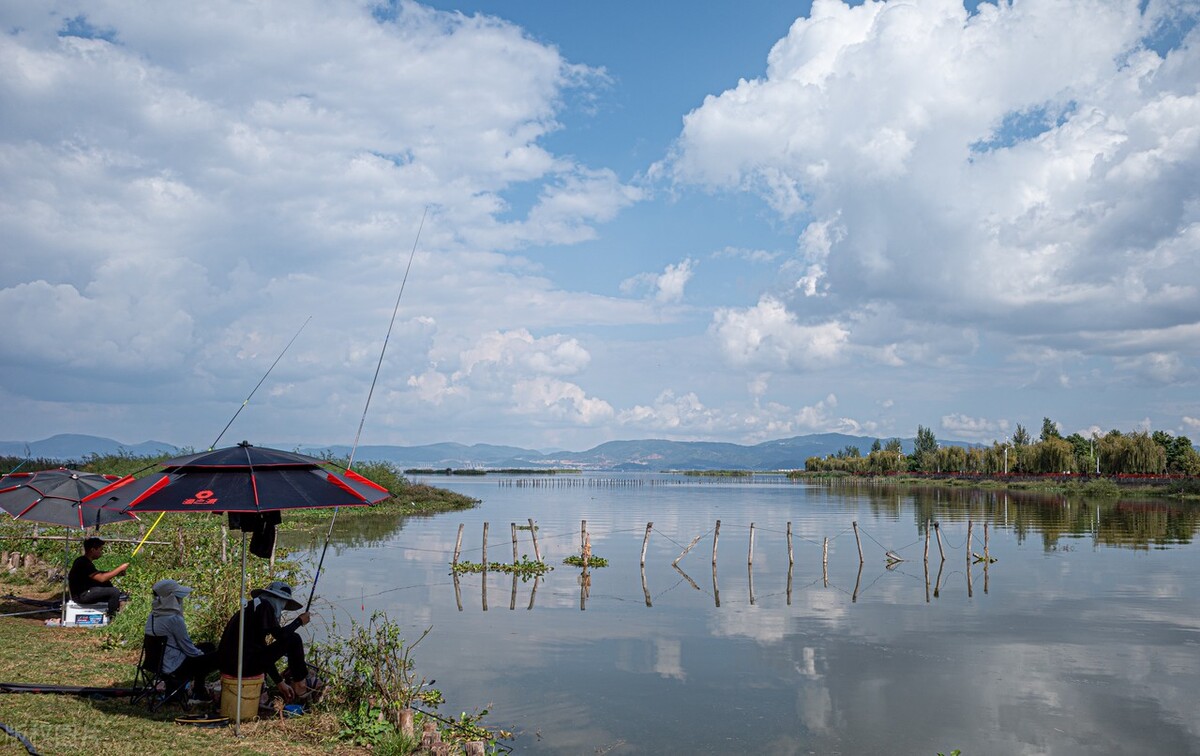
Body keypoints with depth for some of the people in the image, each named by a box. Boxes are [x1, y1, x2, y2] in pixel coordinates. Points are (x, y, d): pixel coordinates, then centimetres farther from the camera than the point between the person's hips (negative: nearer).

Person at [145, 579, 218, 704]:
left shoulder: (153, 615, 3)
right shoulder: (174, 619, -25)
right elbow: (189, 649, -17)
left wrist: (200, 653, 16)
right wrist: (202, 654, 3)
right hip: (175, 668, -9)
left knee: (209, 647, 23)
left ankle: (198, 694, 26)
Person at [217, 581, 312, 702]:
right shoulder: (264, 606, -3)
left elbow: (265, 655, 25)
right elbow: (280, 635, -12)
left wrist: (279, 682, 26)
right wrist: (299, 621, 5)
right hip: (244, 664, -10)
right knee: (293, 640, -2)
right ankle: (300, 686, 9)